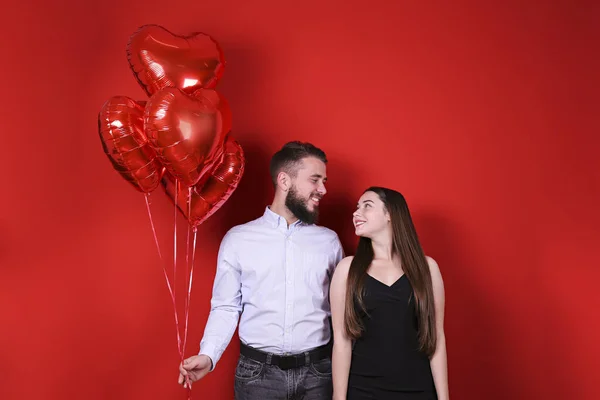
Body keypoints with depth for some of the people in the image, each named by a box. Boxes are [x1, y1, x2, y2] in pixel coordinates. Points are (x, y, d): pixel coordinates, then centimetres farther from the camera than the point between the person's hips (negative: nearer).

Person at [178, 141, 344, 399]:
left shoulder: (329, 241, 4)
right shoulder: (238, 239, 0)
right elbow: (226, 308, 2)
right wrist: (208, 355, -12)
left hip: (317, 371, 1)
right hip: (257, 373, -1)